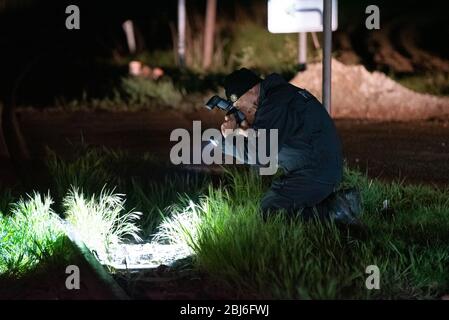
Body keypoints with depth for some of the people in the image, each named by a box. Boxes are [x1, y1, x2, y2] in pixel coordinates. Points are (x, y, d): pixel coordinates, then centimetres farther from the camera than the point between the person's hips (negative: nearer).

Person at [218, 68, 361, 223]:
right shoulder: (283, 92, 13)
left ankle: (330, 210, -10)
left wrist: (232, 134, -6)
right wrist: (240, 130, 0)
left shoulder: (275, 104, -19)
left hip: (312, 176, -10)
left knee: (267, 212, -6)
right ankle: (335, 200, 12)